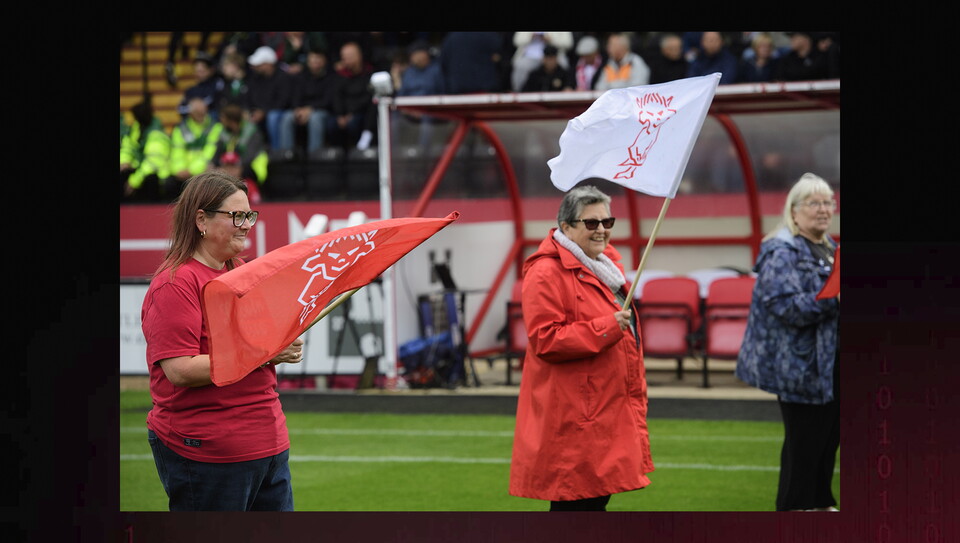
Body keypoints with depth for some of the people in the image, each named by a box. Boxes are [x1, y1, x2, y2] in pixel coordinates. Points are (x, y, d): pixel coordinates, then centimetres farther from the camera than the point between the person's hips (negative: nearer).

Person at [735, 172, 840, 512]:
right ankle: (794, 508, 7)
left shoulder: (830, 249, 15)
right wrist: (833, 300, -31)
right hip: (801, 366, -9)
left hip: (831, 365, 9)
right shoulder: (781, 253, -14)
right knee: (804, 441, -4)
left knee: (830, 436, 15)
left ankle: (821, 503, 27)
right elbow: (788, 306, -25)